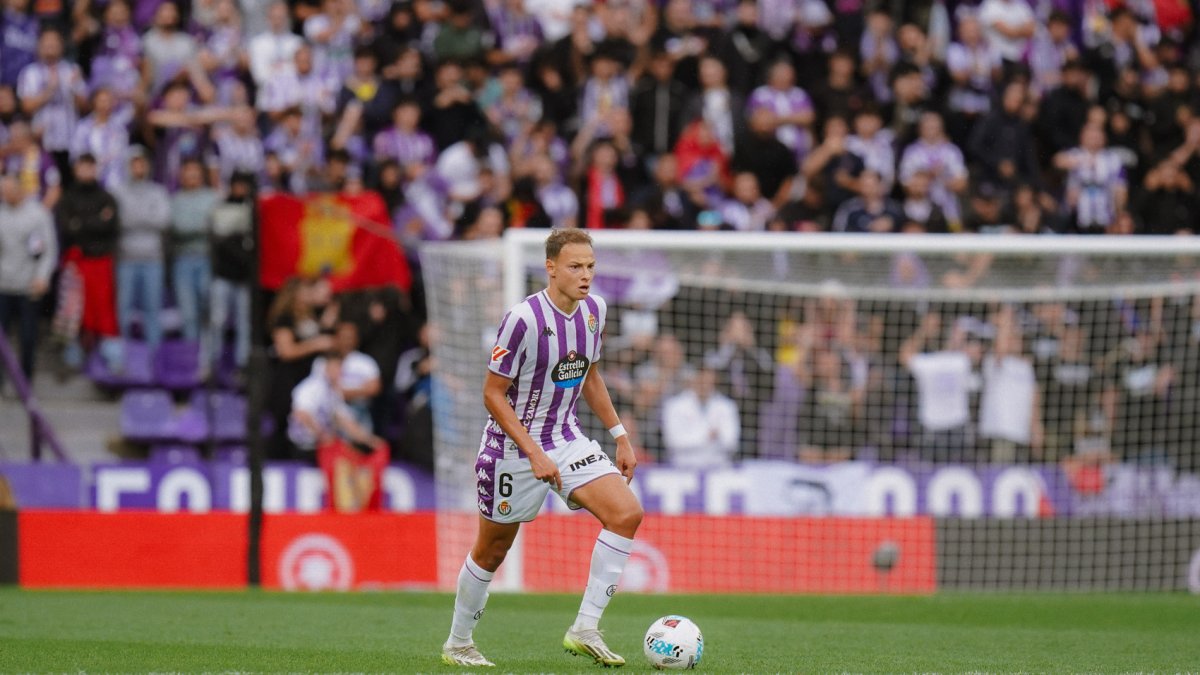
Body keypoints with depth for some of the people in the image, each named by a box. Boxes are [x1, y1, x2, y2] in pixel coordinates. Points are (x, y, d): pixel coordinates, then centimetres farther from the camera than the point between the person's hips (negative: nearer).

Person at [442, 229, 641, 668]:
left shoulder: (593, 310, -1)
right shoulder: (524, 319, -22)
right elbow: (493, 394, -18)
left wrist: (620, 436, 13)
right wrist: (534, 453, -23)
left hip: (567, 440, 6)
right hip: (513, 448, -6)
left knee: (627, 514, -15)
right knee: (492, 550, 7)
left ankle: (585, 630, -12)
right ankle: (458, 644, 30)